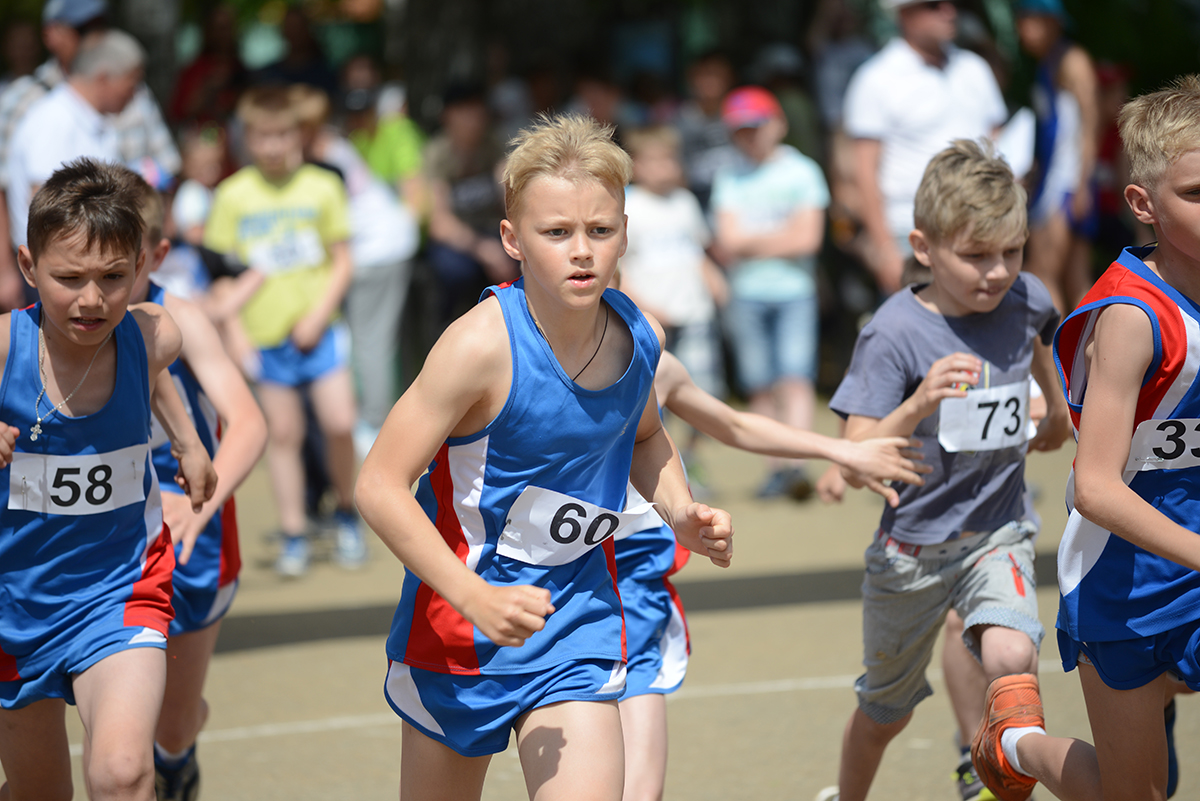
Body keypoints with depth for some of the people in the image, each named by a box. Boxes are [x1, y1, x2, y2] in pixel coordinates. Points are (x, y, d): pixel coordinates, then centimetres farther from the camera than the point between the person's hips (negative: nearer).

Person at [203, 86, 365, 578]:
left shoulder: (322, 187, -2)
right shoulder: (233, 196, -2)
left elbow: (342, 262, 2)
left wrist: (318, 315, -10)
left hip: (317, 329, 0)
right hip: (265, 334, 0)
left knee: (339, 424, -8)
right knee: (283, 433, 5)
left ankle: (347, 515, 16)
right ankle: (293, 536, 15)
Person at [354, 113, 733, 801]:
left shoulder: (640, 335, -6)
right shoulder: (483, 345, -25)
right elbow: (380, 486, -24)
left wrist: (681, 511, 0)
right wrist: (476, 597, -31)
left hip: (578, 615, 3)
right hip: (459, 615, -3)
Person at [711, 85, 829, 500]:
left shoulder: (802, 171, 2)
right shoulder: (730, 179, 10)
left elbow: (807, 239, -6)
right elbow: (729, 239, -1)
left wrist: (753, 243, -5)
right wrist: (780, 236, -8)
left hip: (795, 292, -3)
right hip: (746, 295, 3)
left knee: (795, 379, -15)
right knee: (762, 387, 2)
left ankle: (796, 463, -23)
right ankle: (776, 467, 7)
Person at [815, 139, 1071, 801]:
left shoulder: (1025, 299, -8)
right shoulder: (895, 333, -21)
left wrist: (1059, 408, 29)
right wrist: (919, 405, -42)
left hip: (998, 533, 2)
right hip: (913, 543, -2)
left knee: (1011, 659, -31)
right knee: (887, 709, 19)